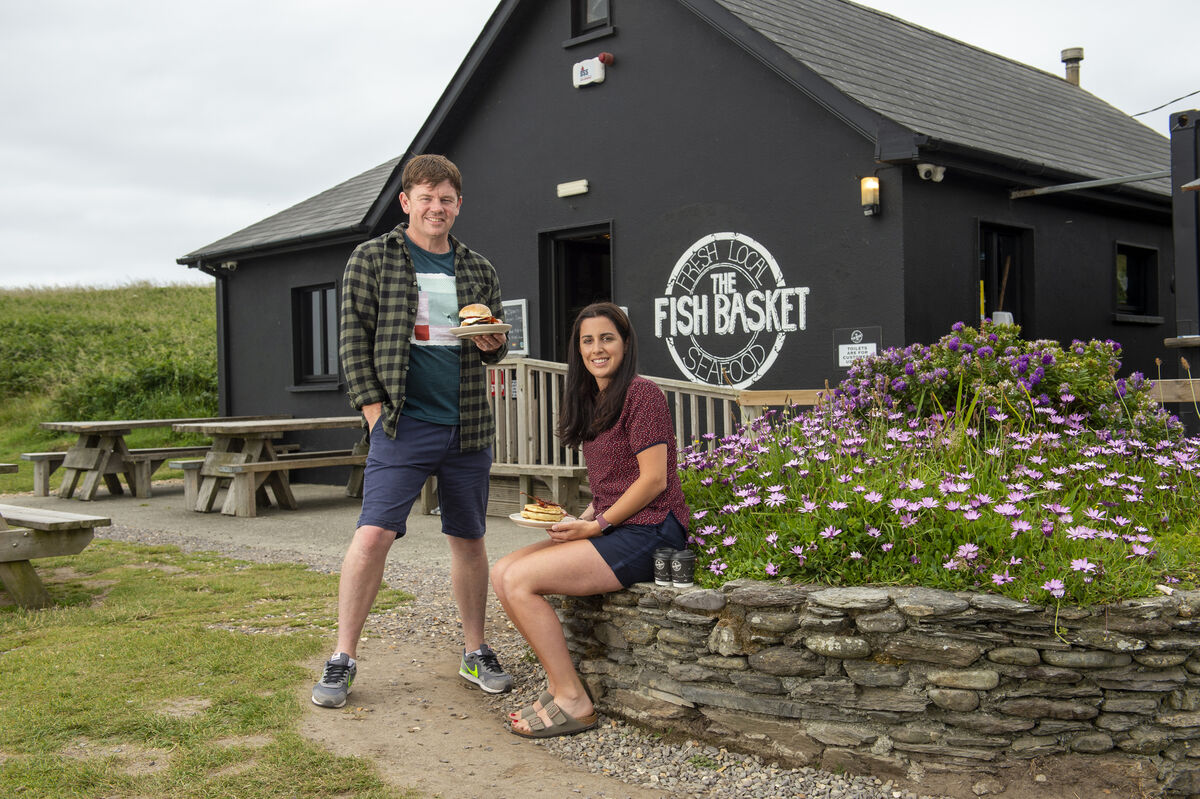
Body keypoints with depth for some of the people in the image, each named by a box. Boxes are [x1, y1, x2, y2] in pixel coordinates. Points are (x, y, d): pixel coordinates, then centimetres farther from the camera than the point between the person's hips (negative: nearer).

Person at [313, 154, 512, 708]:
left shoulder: (478, 270, 13)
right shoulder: (372, 259, 2)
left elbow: (495, 346, 21)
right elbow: (354, 340, -1)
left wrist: (494, 344, -4)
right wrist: (374, 410, -9)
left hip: (468, 427, 4)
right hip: (403, 425, -4)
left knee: (468, 538, 10)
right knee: (372, 534, -11)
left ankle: (475, 653, 24)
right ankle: (342, 659, 2)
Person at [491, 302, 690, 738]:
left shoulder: (642, 393, -9)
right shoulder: (593, 401, 18)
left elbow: (654, 479, -15)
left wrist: (597, 524, -13)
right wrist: (581, 520, 5)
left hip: (649, 532, -9)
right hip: (613, 528, 9)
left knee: (521, 580, -19)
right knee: (502, 573, -3)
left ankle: (573, 701, -10)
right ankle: (562, 681, 0)